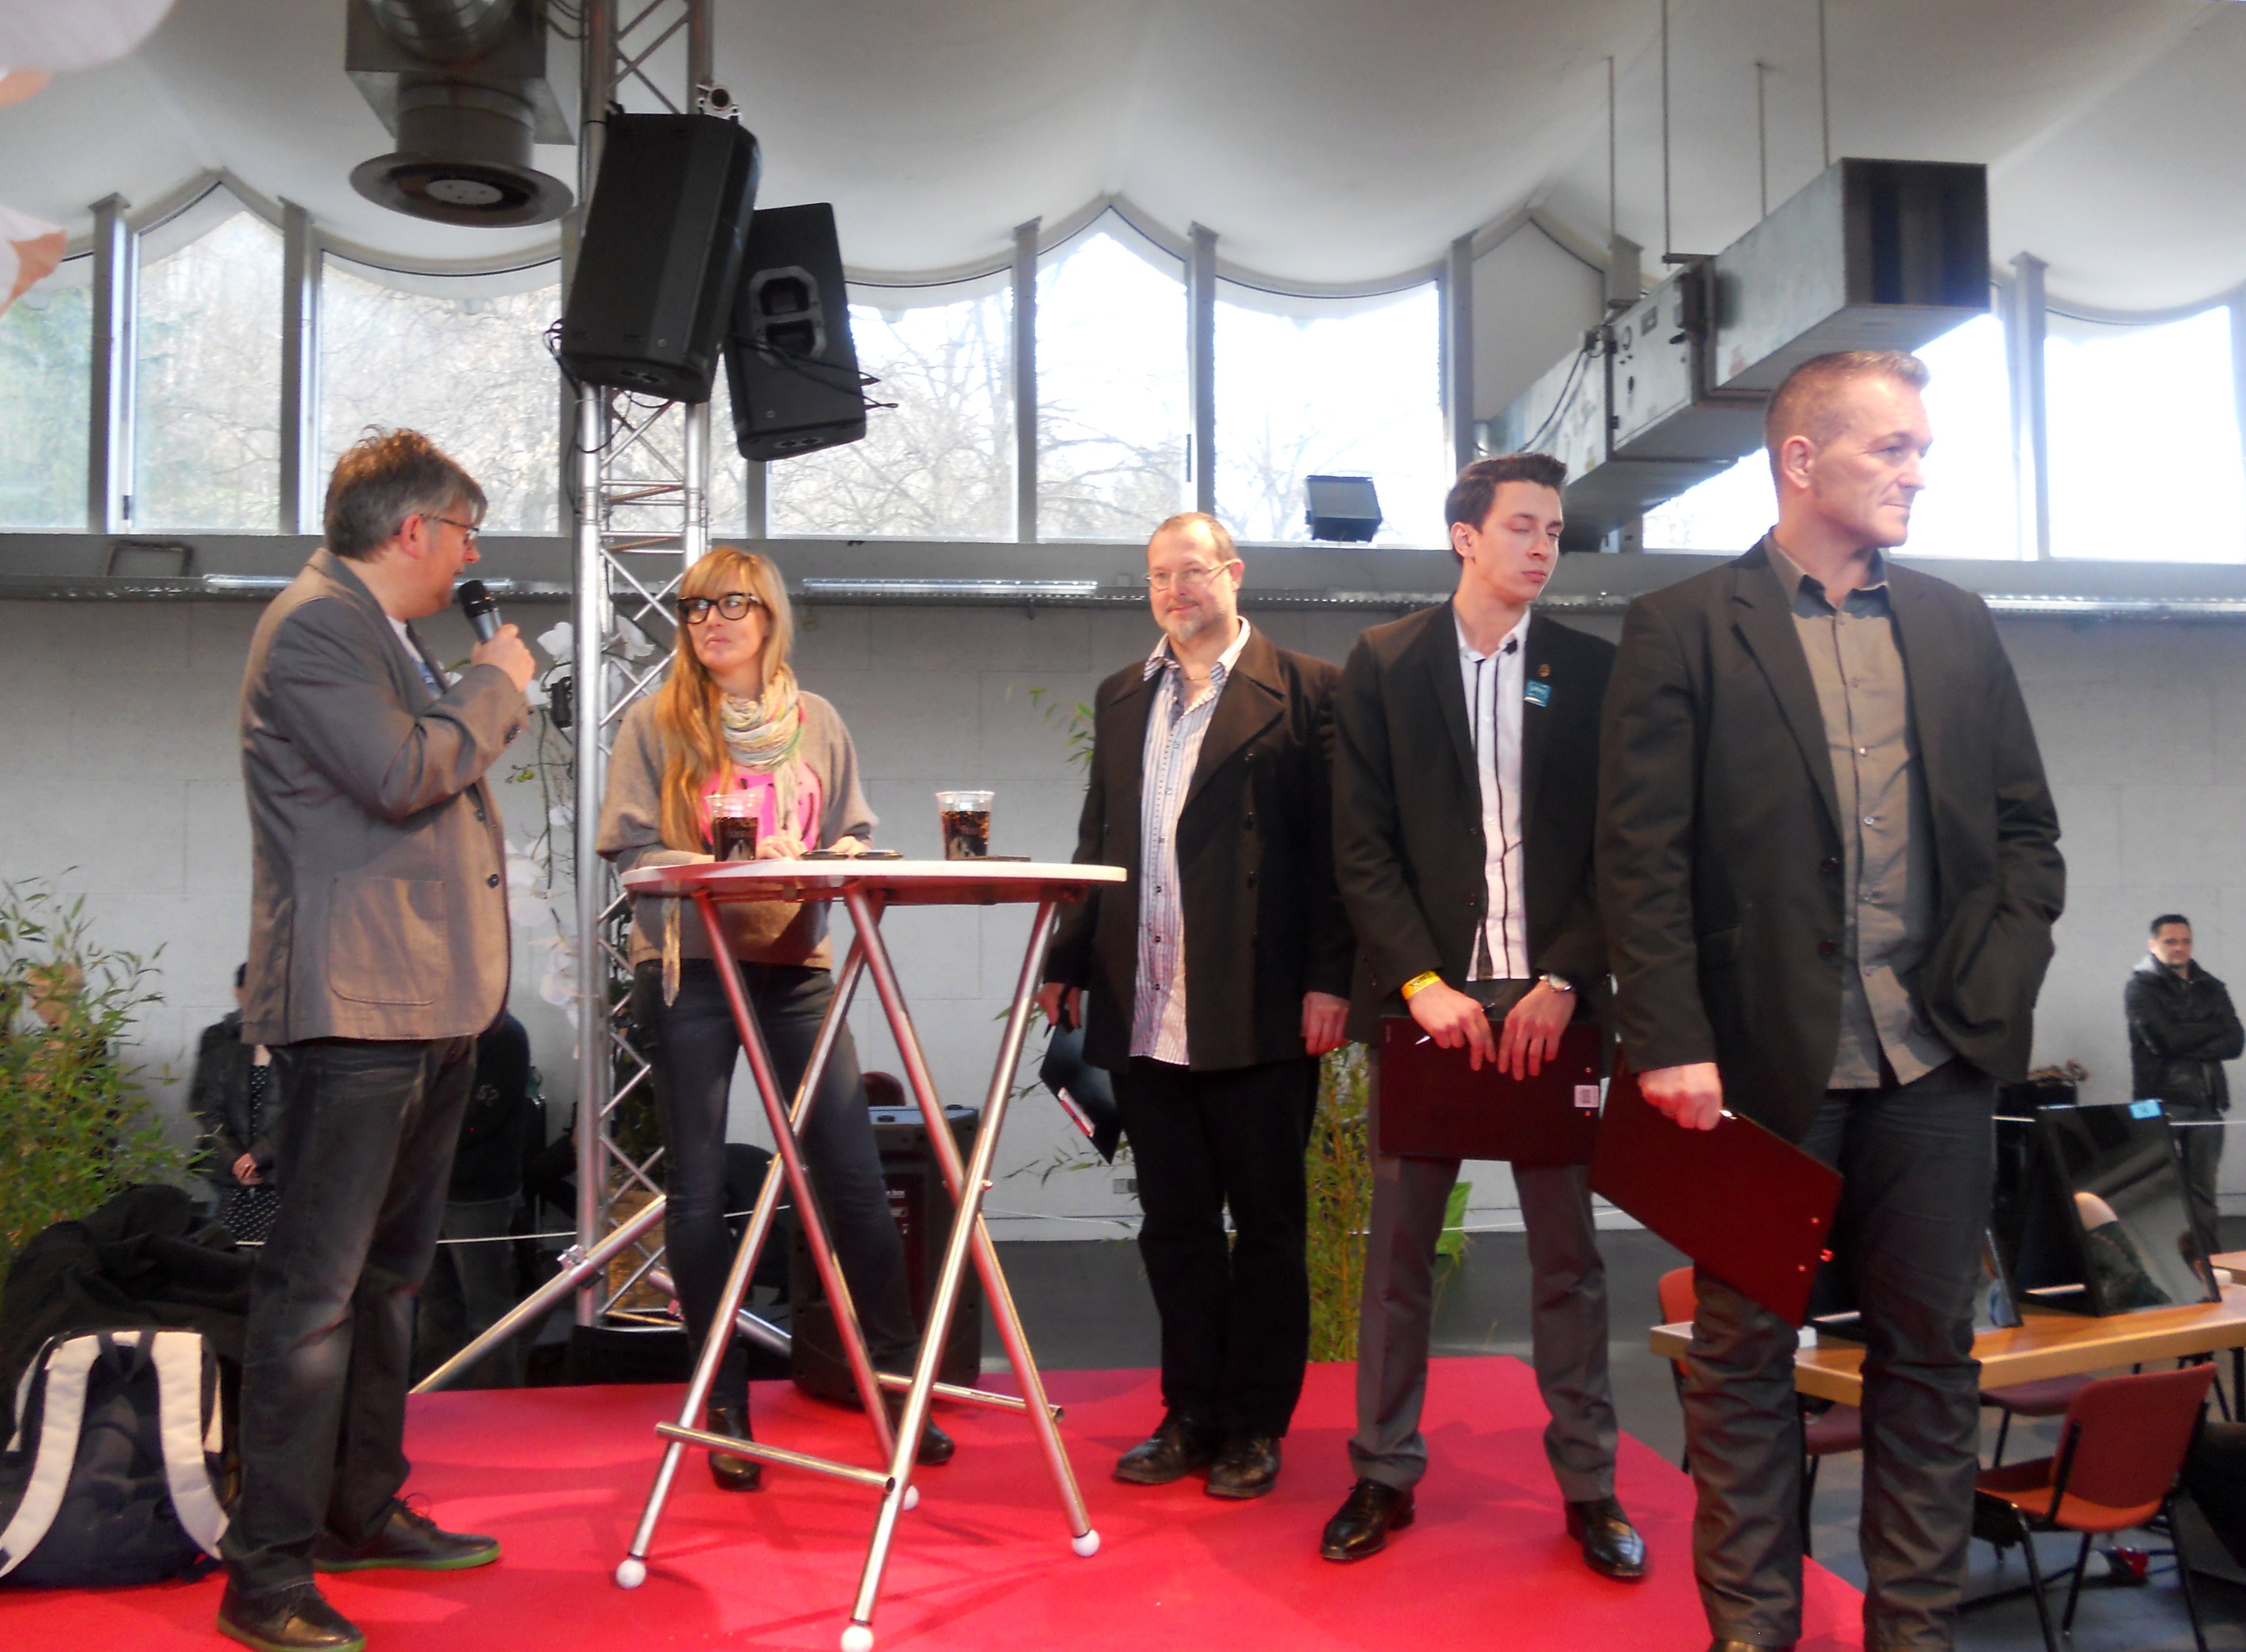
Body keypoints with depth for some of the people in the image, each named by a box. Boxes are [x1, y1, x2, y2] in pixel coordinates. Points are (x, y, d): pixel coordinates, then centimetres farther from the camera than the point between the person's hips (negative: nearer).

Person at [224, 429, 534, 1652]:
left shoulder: (384, 636, 21)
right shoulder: (313, 624, -10)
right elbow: (400, 776, -21)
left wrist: (486, 703, 15)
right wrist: (496, 684, -9)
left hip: (430, 1007, 11)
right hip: (354, 1005, -11)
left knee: (387, 1275, 16)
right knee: (317, 1289, -7)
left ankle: (363, 1512, 27)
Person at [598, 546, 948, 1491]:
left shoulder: (817, 724, 11)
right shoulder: (656, 724, 4)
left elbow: (854, 837, 10)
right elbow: (633, 852, -3)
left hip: (796, 965, 2)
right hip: (689, 967, -2)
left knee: (855, 1179, -1)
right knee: (699, 1190, 2)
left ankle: (899, 1380, 14)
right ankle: (725, 1407, 15)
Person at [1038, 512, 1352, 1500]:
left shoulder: (1302, 690, -2)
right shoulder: (1121, 699, 15)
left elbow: (1330, 844, -6)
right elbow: (1097, 843, 17)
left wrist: (1329, 979, -13)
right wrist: (1066, 965, 9)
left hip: (1257, 1009, -5)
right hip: (1143, 1011, 5)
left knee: (1266, 1225, 7)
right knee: (1173, 1224, 12)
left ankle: (1256, 1427, 19)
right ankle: (1192, 1417, 24)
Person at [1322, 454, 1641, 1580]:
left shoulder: (1589, 671, 7)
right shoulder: (1382, 665, 4)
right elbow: (1361, 846, -1)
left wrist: (1563, 982, -9)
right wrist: (1424, 983, -11)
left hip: (1550, 995, 1)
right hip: (1424, 992, 0)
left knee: (1567, 1251, 7)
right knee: (1398, 1244, 6)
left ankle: (1589, 1485, 18)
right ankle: (1384, 1475, 18)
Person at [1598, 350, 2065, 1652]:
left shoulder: (1959, 628, 11)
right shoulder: (1682, 627, -2)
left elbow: (2028, 831, 13)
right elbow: (1642, 854, -7)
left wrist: (1997, 987, -1)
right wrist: (1670, 1043, -13)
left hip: (1935, 1059, 4)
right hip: (1761, 1058, -3)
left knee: (1929, 1350, 11)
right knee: (1746, 1350, 7)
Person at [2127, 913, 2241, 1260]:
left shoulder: (2212, 989, 17)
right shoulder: (2141, 988, 4)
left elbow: (2235, 1043, 3)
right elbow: (2164, 1038, -11)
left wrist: (2186, 1047, -10)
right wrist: (2213, 1028, -1)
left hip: (2206, 1101, 4)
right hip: (2160, 1103, -4)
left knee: (2203, 1191, 4)